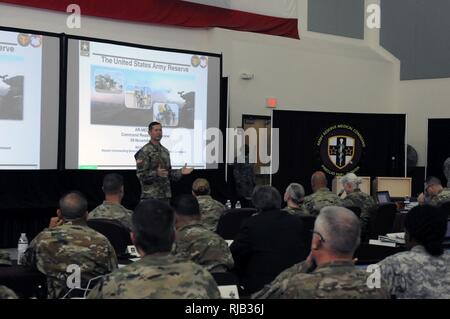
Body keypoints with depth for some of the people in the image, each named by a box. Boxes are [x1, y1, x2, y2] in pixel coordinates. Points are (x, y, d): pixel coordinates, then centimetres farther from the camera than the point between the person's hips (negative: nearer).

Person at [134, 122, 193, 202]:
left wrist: (180, 172, 6)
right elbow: (141, 175, -13)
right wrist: (156, 173, -27)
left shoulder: (165, 151, 16)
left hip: (165, 195, 7)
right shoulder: (144, 151, -7)